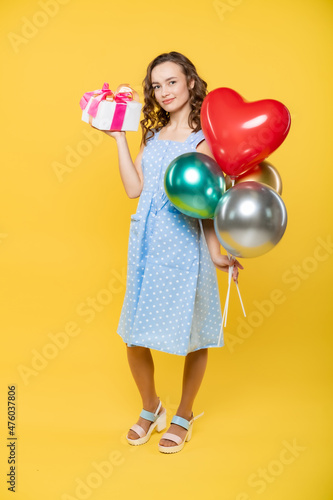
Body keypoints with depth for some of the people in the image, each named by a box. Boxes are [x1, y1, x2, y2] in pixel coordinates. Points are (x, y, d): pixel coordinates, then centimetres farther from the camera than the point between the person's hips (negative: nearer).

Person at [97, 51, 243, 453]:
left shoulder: (204, 137, -4)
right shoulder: (152, 135, 13)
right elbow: (134, 188, 3)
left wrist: (216, 252, -17)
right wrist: (119, 138, 4)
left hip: (186, 246, -5)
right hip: (147, 244, 6)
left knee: (191, 334, 8)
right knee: (135, 335, 10)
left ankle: (184, 416, 31)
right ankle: (150, 408, 36)